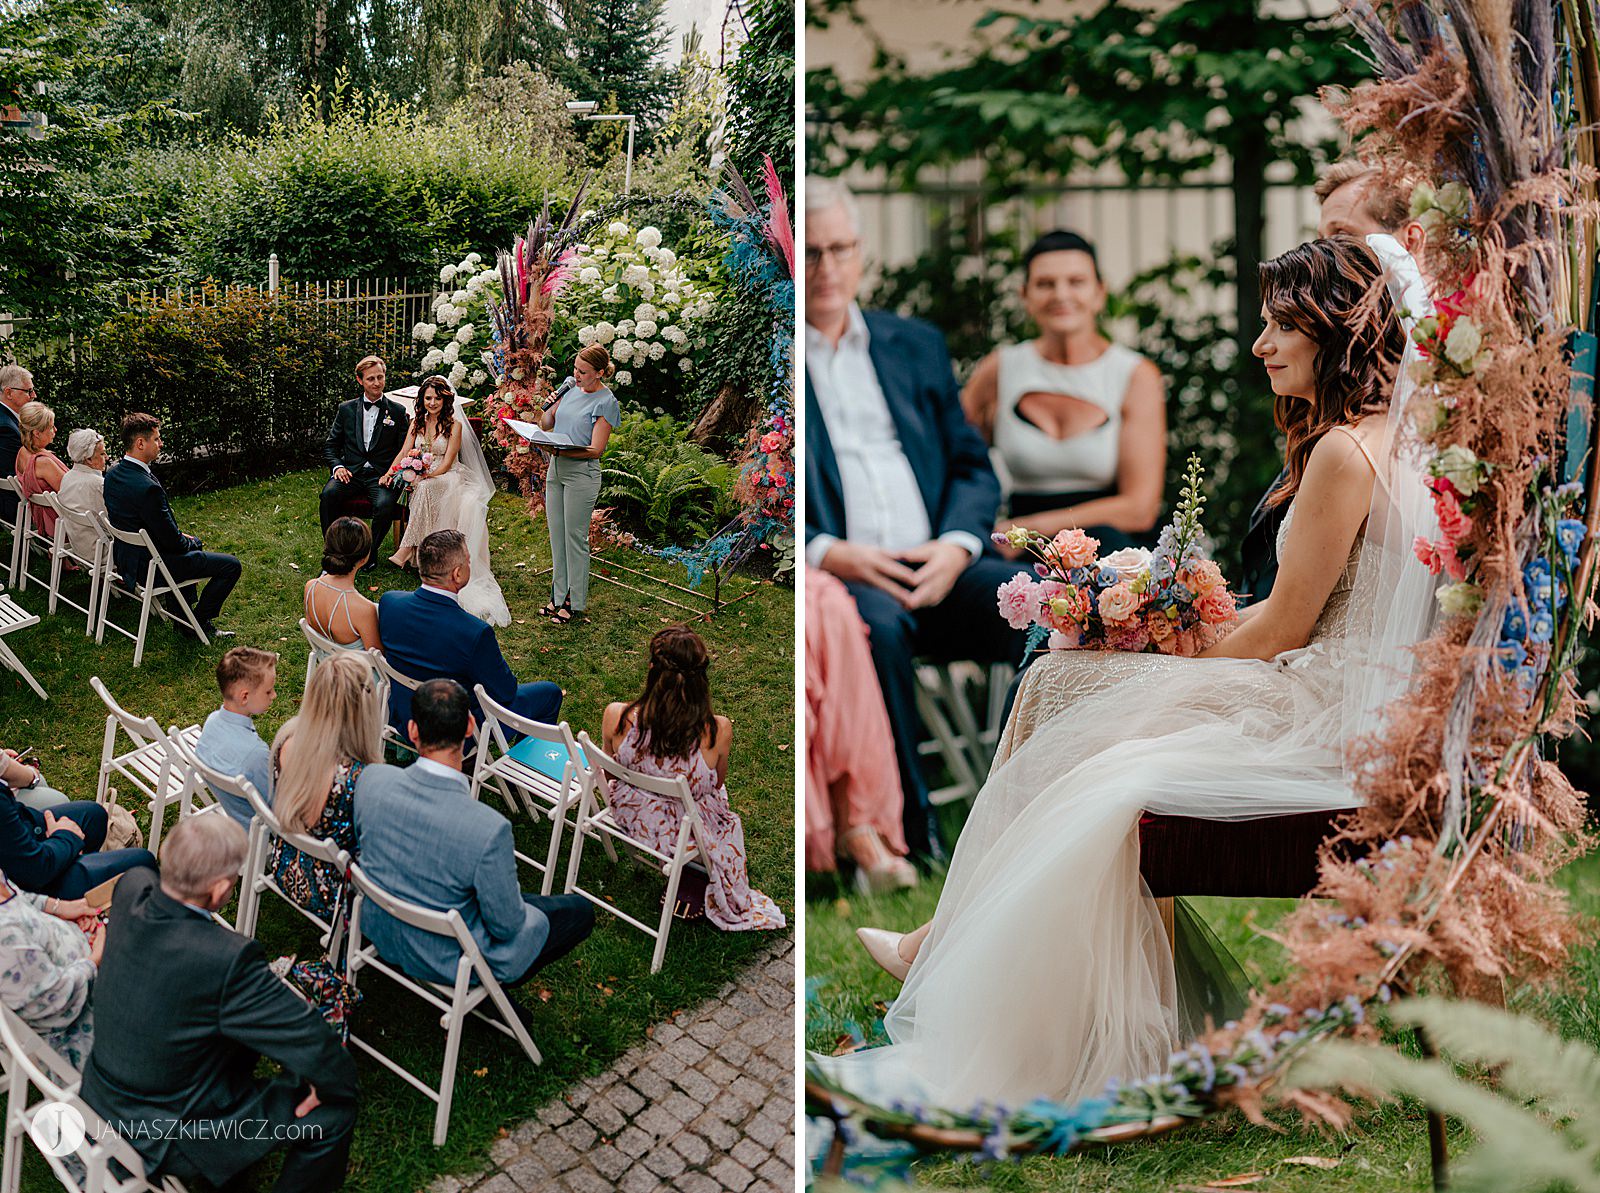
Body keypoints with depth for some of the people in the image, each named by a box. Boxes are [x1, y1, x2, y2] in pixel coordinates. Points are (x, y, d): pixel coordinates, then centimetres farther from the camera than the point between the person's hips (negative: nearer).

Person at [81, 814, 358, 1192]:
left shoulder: (132, 890, -16)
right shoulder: (228, 960, -37)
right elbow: (316, 1048, -31)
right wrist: (339, 1081, -7)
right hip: (169, 1140, -7)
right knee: (335, 1110, 2)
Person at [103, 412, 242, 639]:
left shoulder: (112, 473, -1)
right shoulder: (147, 487, -30)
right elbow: (172, 541, -22)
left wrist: (180, 536, 10)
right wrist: (193, 542, -2)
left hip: (126, 558, 10)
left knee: (190, 546, 36)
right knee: (231, 566, -3)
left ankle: (181, 619, 36)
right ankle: (198, 623, 10)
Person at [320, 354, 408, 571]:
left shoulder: (397, 411, 10)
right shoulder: (346, 409, 14)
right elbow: (330, 445, 15)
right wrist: (337, 466, -5)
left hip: (381, 475, -1)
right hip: (351, 472, 2)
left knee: (385, 504, -33)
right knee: (329, 494, -30)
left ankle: (370, 553, -10)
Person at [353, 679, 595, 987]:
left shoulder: (372, 779, -22)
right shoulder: (489, 829, -38)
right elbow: (507, 926, -22)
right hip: (447, 961, -6)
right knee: (580, 911, 12)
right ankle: (496, 981, 19)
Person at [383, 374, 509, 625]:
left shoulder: (454, 425, -3)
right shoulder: (417, 423, 13)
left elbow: (446, 463, -9)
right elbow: (405, 452, 6)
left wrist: (426, 475, -24)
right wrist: (390, 473, -14)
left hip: (448, 479, -5)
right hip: (422, 478, 5)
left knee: (425, 488, -37)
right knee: (422, 488, -33)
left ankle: (406, 550, -42)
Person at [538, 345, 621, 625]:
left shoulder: (606, 402, -11)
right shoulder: (569, 387, 7)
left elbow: (596, 450, -15)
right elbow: (546, 425, 16)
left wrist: (561, 451, -25)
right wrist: (547, 408, -5)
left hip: (581, 473, -7)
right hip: (556, 470, 7)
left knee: (575, 538, 0)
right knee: (557, 536, 13)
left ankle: (575, 603, 10)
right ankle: (559, 596, 24)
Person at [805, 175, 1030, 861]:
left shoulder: (915, 345, 23)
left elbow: (973, 467, 18)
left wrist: (955, 547, -4)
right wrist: (829, 553, -16)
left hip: (939, 569, 4)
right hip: (837, 575, -4)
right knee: (875, 624, -38)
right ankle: (912, 844, -27)